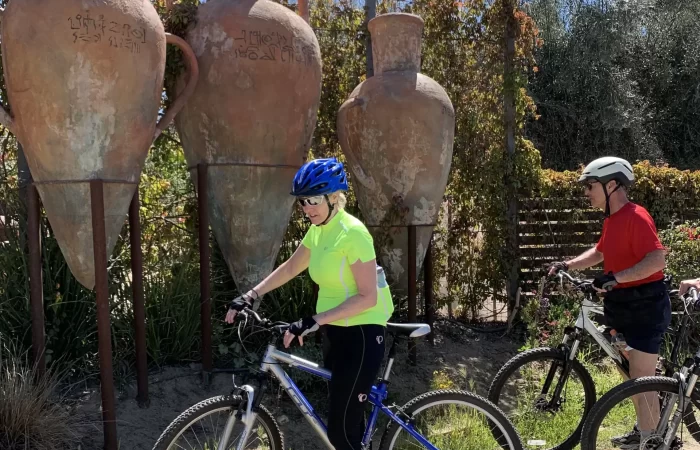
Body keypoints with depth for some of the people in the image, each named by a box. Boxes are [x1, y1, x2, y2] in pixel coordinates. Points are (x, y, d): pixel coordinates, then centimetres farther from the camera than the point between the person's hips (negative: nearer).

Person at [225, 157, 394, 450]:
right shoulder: (318, 231, 5)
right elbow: (291, 267, 17)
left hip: (362, 334, -9)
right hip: (337, 331, 9)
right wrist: (251, 295, 8)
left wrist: (315, 321, -27)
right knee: (347, 419, 19)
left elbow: (367, 297, -23)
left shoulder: (352, 233, -21)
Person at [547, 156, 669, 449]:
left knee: (642, 381, -5)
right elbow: (599, 253, 25)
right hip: (623, 305, 10)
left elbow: (657, 259, -30)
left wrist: (615, 278, -35)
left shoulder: (635, 217, -20)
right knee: (633, 377, 19)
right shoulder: (612, 219, 10)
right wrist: (567, 265, 12)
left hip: (645, 307, -10)